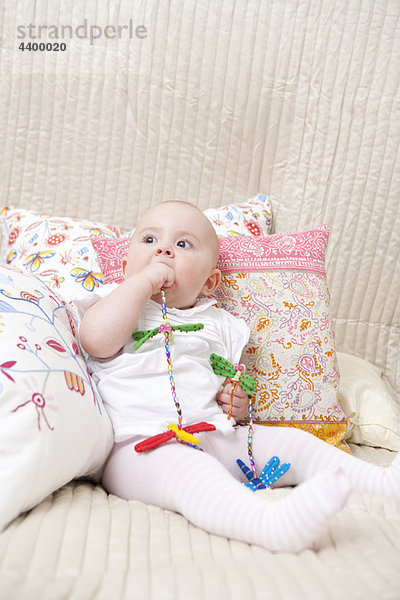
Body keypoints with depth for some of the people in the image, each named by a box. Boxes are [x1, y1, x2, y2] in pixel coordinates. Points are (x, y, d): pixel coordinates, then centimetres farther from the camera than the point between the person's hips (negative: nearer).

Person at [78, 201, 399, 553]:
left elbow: (230, 384, 28)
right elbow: (97, 340, -13)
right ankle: (272, 523, -55)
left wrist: (236, 401, 3)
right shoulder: (120, 303, 11)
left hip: (219, 437, 6)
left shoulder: (218, 324, 21)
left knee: (290, 441, -6)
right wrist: (144, 281, -8)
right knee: (187, 471, -36)